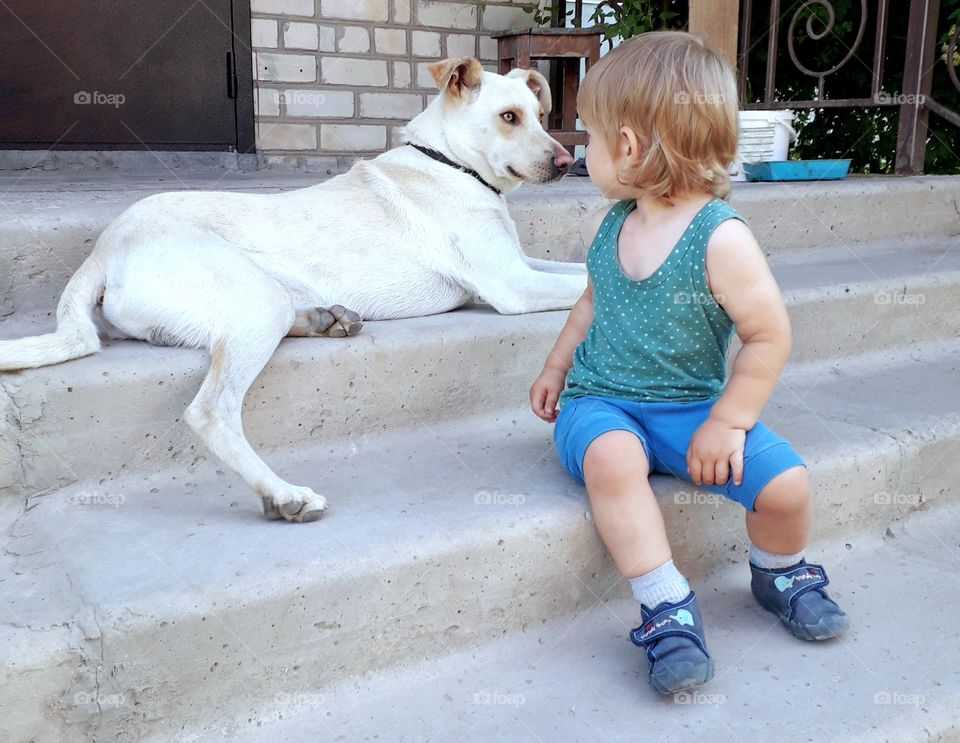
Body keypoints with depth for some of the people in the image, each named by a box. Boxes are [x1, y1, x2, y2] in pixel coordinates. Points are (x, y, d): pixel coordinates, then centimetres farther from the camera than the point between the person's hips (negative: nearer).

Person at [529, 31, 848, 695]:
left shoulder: (721, 239, -14)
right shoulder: (608, 227, 4)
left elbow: (768, 336, -11)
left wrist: (726, 423, -15)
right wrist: (556, 367, 19)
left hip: (692, 406, -2)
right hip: (600, 400, 3)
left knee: (786, 482, -17)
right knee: (612, 459, -33)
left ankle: (780, 573, 19)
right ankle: (667, 606, -21)